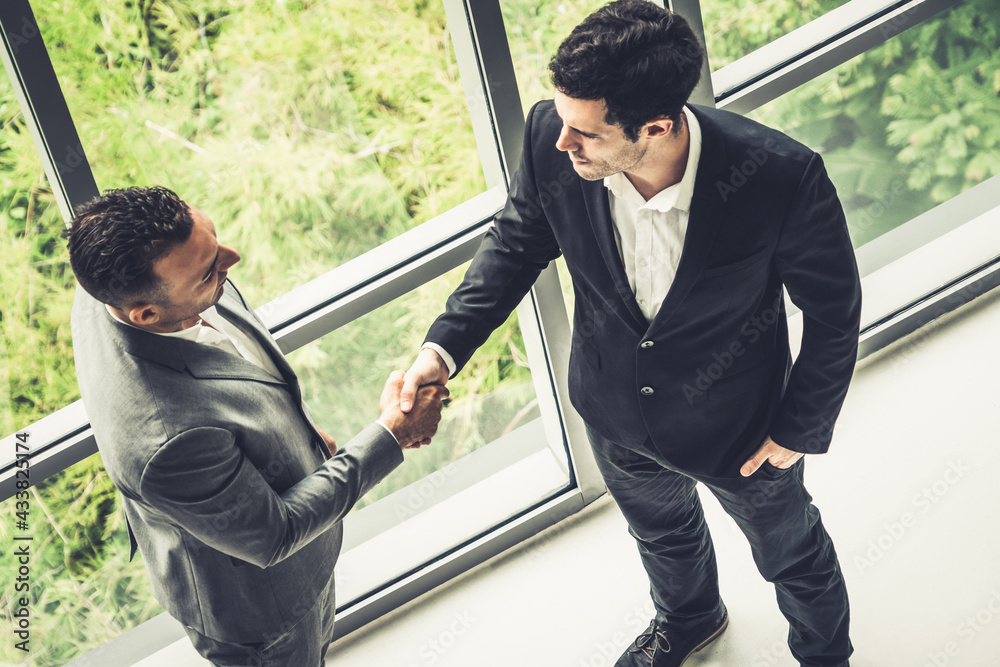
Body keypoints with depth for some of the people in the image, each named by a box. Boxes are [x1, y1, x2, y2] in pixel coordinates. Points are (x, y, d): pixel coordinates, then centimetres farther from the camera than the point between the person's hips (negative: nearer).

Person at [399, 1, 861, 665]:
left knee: (790, 551, 27)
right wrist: (443, 348, -19)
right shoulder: (552, 136, -29)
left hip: (736, 424, -3)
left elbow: (833, 308, -20)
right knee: (661, 530, 34)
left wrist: (801, 429, -11)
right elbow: (517, 242, -7)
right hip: (615, 412, 4)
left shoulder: (782, 176, -38)